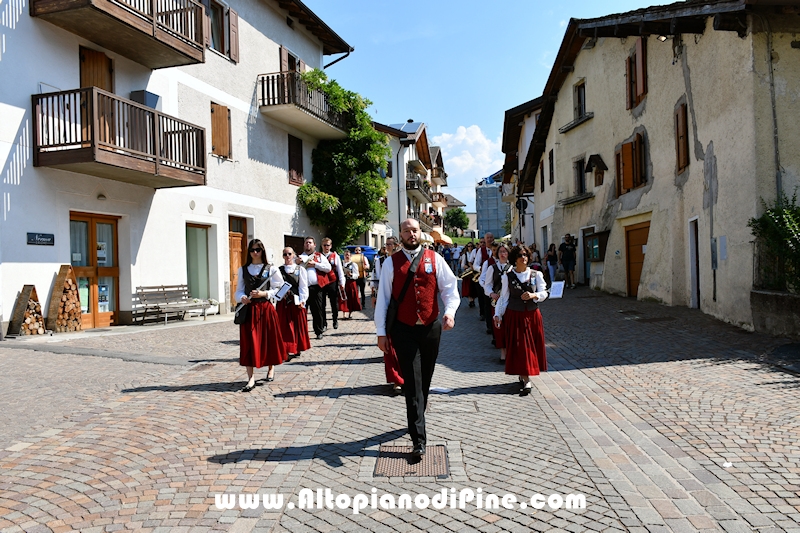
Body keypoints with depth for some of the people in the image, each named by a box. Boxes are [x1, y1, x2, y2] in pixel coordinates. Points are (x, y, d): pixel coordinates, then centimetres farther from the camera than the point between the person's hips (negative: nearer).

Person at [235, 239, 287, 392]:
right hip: (249, 309, 2)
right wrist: (242, 298, -10)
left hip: (266, 308, -1)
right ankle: (251, 378, -2)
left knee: (269, 339, 8)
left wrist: (263, 294, -13)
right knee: (249, 342, -4)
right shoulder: (243, 269, 10)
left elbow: (279, 289, -1)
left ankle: (271, 368, 33)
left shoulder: (271, 269, 2)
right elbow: (239, 290, 11)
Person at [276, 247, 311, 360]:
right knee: (285, 326, 0)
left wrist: (302, 301, -8)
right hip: (283, 302, 1)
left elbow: (303, 287, -1)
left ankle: (297, 349, 18)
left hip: (296, 302, -1)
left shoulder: (300, 269, 3)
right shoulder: (279, 270, 7)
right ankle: (289, 350, 5)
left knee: (298, 326, 5)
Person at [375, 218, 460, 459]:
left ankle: (416, 418, 39)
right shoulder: (391, 263, 1)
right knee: (413, 383, -4)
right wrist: (381, 332, -2)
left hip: (431, 328, 2)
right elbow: (383, 298, 1)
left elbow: (450, 287, 1)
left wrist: (450, 311, -19)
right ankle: (418, 439, -3)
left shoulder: (434, 259, 4)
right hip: (404, 330, -2)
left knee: (425, 379, 15)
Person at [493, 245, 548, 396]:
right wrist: (498, 314, -3)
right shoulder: (508, 276, -1)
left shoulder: (536, 274, 2)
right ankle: (527, 382, -5)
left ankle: (523, 376, 22)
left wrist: (533, 295, -19)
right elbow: (503, 297, 2)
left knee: (532, 346, 6)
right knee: (519, 347, -5)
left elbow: (544, 293, 1)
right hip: (514, 315, -2)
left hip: (532, 315, 2)